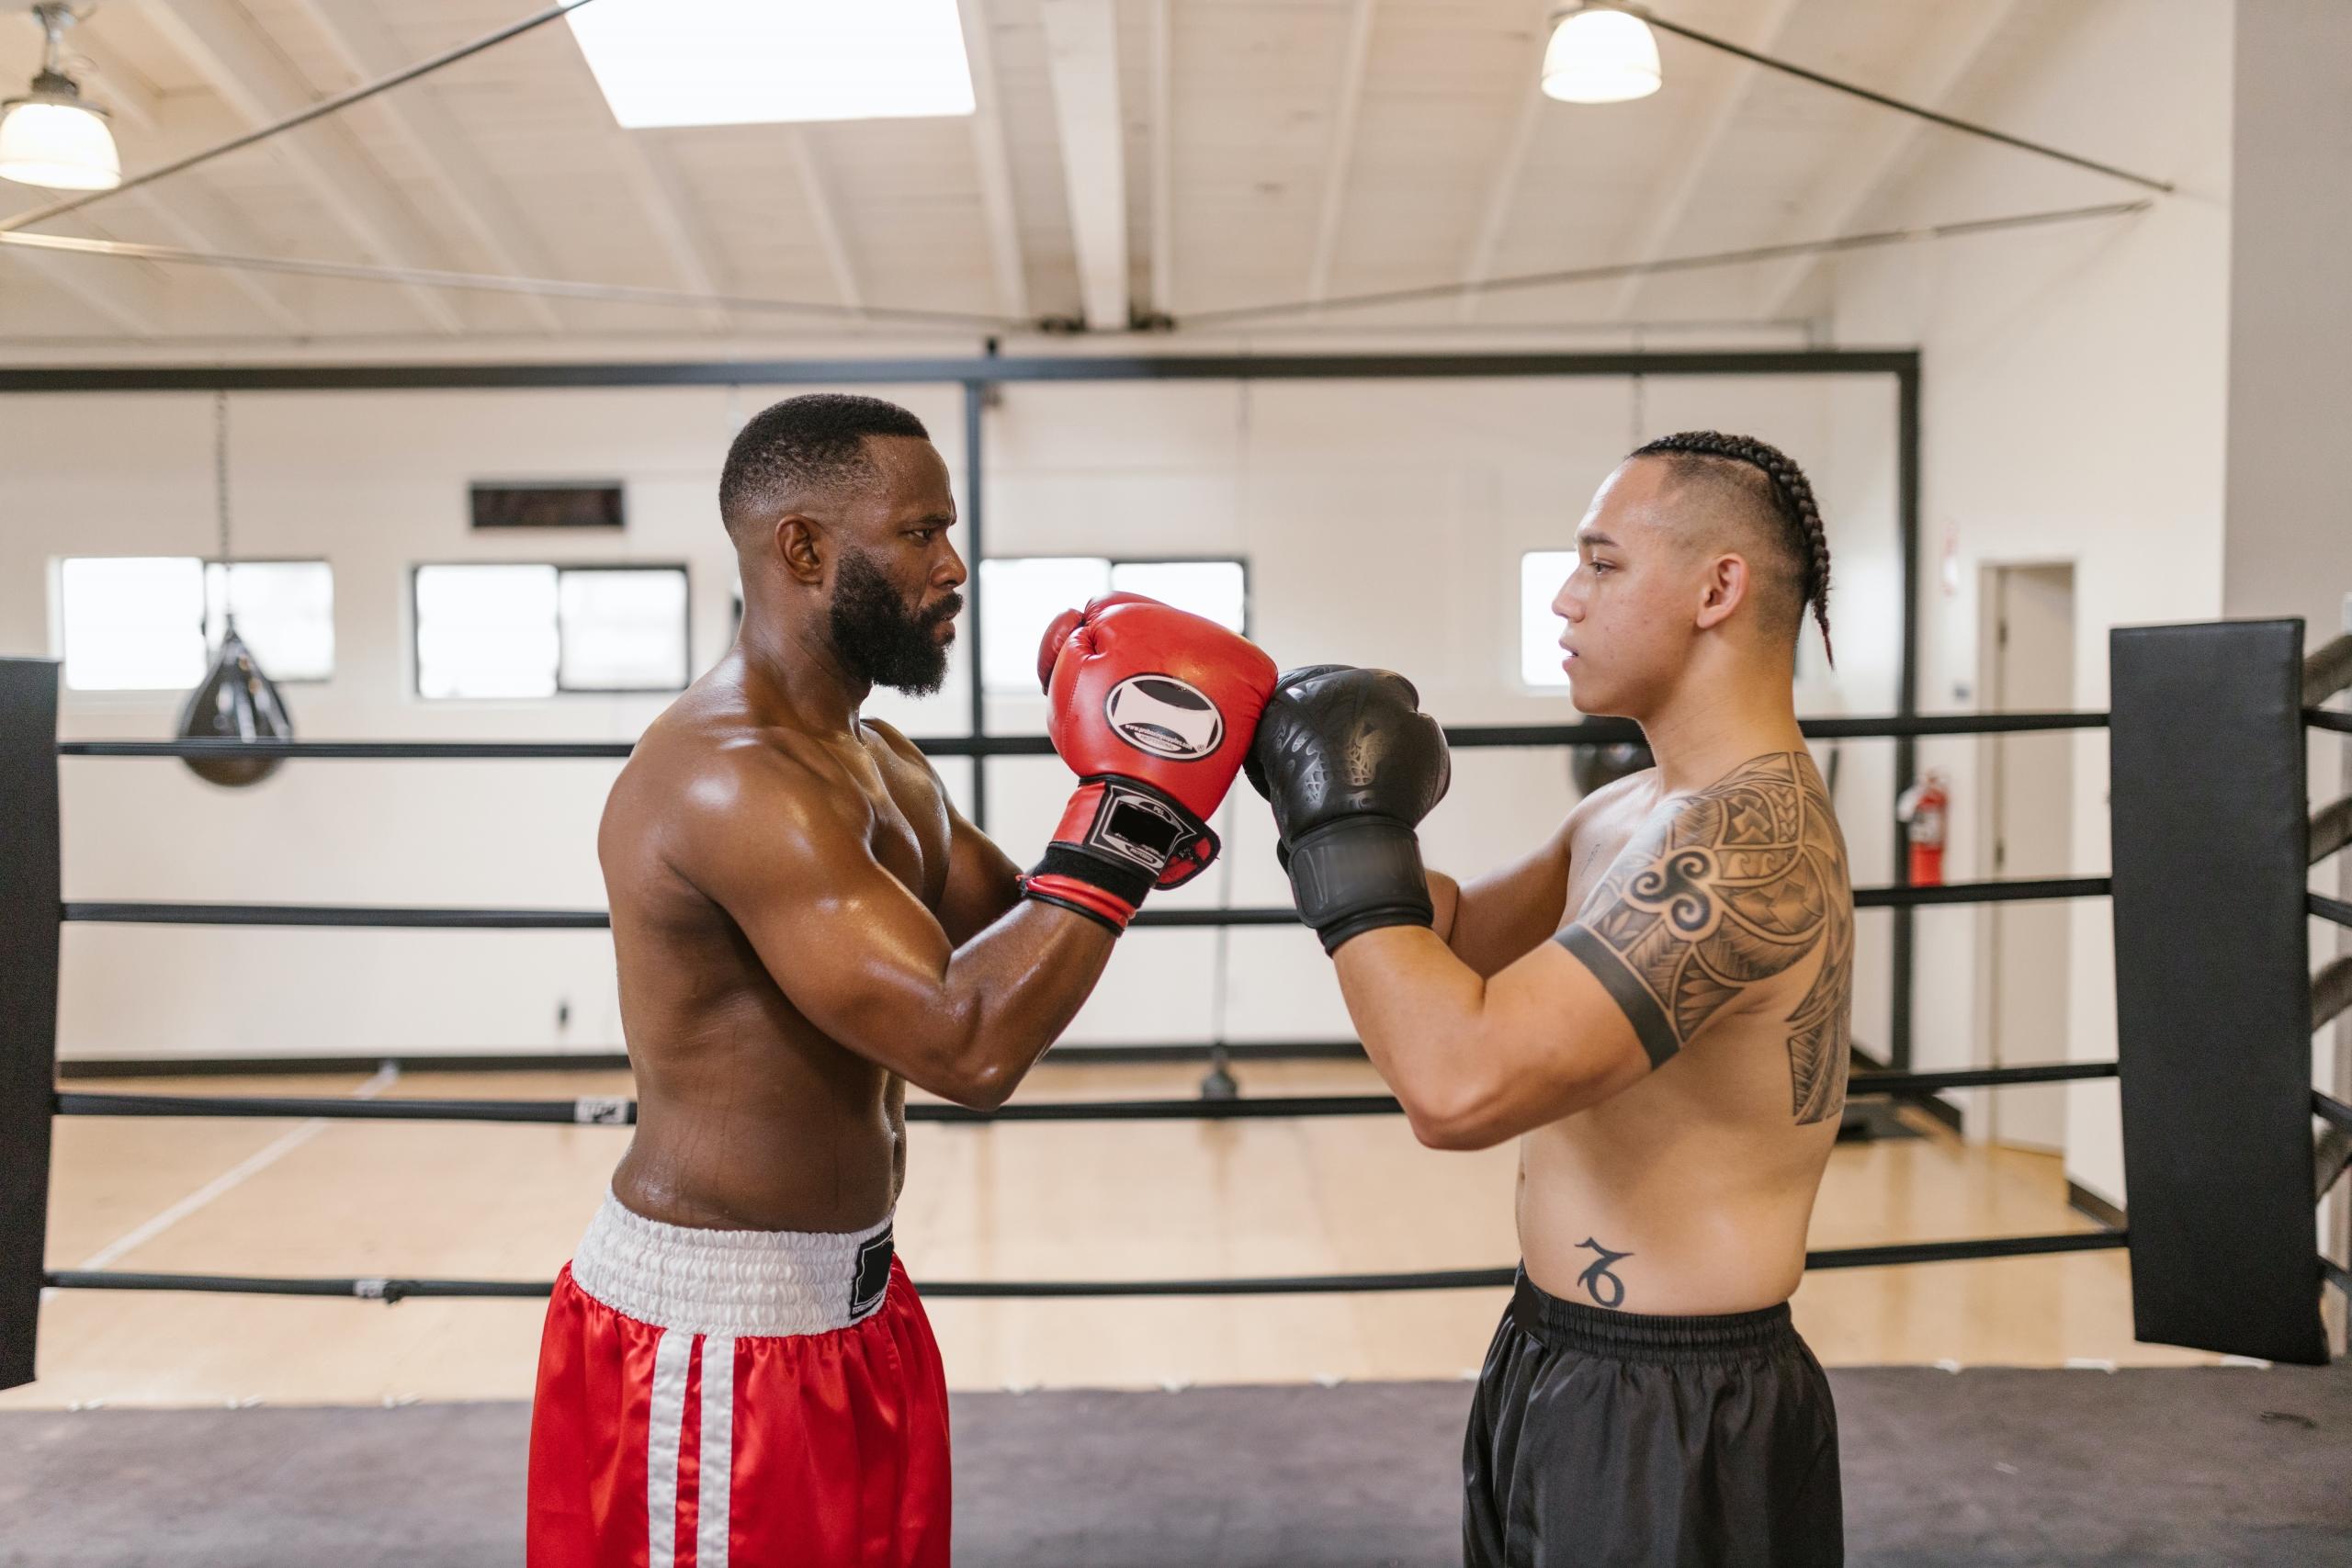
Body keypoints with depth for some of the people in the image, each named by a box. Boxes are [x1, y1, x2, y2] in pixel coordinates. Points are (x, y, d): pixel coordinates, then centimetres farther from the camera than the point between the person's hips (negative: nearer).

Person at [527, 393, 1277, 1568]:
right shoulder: (728, 780, -25)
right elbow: (969, 1044, -32)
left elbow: (1020, 948, 10)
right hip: (710, 1335, -9)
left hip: (852, 1302, 9)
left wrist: (1143, 821, -6)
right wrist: (1128, 810, -26)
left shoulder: (874, 759, 7)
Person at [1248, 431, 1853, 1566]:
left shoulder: (1748, 840, -26)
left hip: (1673, 1429, -9)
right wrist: (1305, 773, 5)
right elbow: (1457, 940, 18)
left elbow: (1458, 1084, -35)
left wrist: (1344, 831, -23)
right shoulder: (1632, 812, 6)